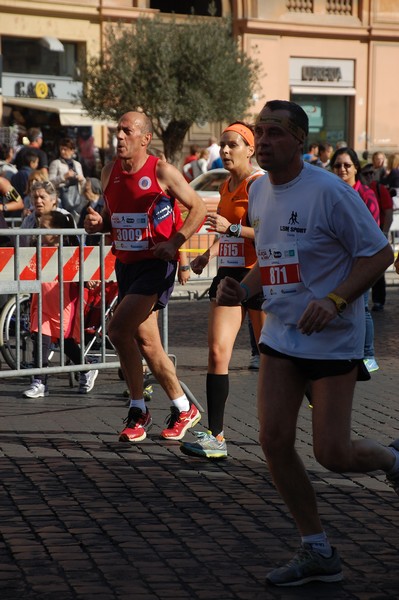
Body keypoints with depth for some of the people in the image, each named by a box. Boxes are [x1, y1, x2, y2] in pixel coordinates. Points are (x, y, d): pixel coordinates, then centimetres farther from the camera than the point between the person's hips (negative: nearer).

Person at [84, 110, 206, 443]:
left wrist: (174, 243, -14)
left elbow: (198, 207, -4)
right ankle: (183, 409, 21)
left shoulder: (162, 171, -10)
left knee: (118, 329, -19)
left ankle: (138, 409, -4)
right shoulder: (109, 172, 8)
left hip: (156, 264, -7)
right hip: (126, 263, 7)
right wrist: (97, 222, -2)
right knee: (146, 341, 8)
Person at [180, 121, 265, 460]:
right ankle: (216, 438, -7)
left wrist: (230, 228, -24)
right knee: (217, 353, -6)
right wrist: (209, 254, 15)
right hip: (229, 275, 7)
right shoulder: (226, 186, 14)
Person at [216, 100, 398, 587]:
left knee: (331, 453, -7)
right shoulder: (258, 191, 7)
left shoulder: (329, 191, -16)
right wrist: (240, 289, 1)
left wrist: (334, 301, -25)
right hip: (281, 336, 7)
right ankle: (317, 553, 13)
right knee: (274, 441, -1)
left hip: (334, 340, -7)